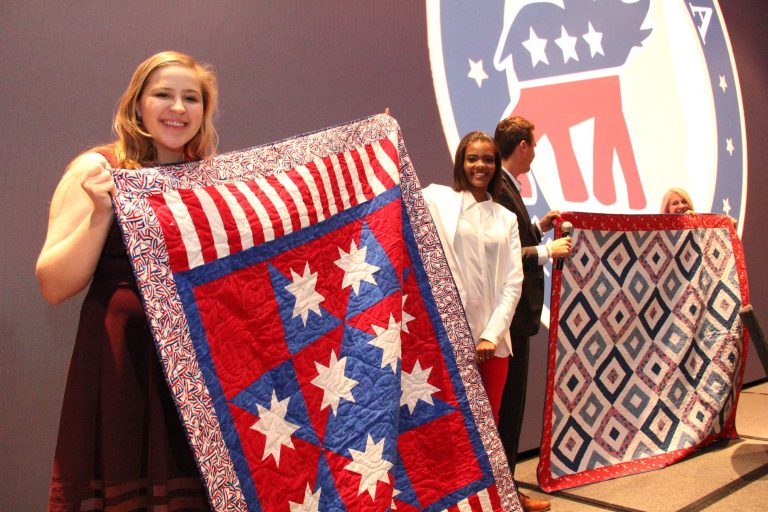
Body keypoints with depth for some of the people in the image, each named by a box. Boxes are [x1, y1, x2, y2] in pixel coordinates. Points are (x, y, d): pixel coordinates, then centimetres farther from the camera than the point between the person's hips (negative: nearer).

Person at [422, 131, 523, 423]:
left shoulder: (506, 218, 13)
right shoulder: (438, 198, 4)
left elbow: (513, 281, 6)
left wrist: (492, 334, -6)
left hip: (493, 336, 4)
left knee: (490, 418, 10)